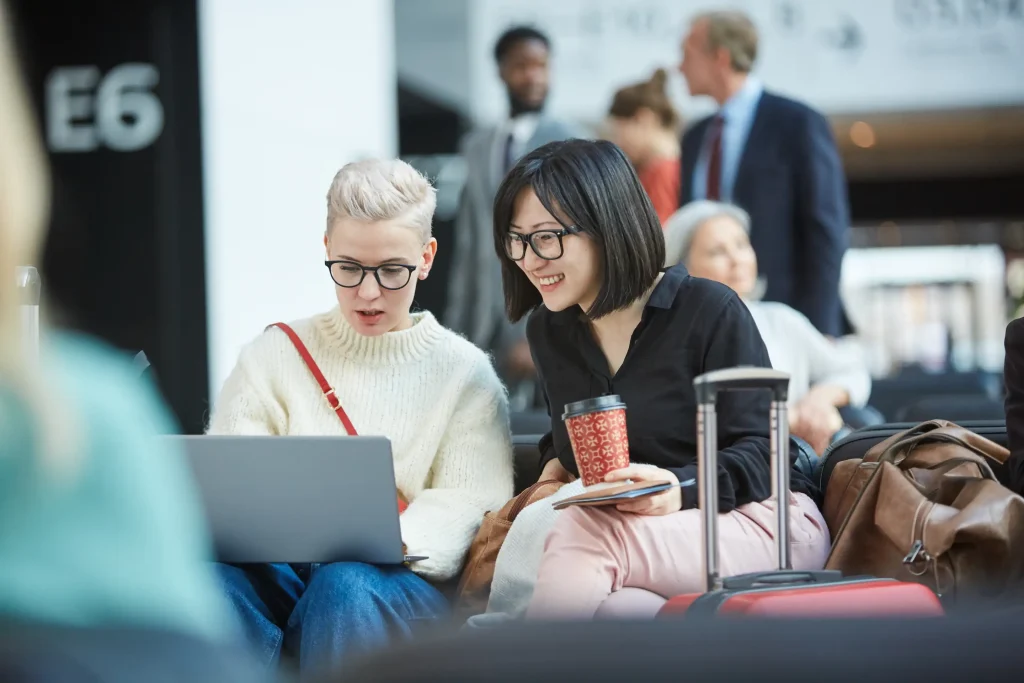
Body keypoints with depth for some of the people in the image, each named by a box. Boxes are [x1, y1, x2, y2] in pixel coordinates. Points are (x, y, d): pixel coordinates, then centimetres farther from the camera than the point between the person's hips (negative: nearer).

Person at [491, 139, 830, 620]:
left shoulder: (709, 311, -6)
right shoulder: (547, 331, 13)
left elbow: (761, 454, -11)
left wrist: (681, 489, -31)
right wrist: (556, 461, 6)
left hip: (760, 522, -5)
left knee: (583, 531, -36)